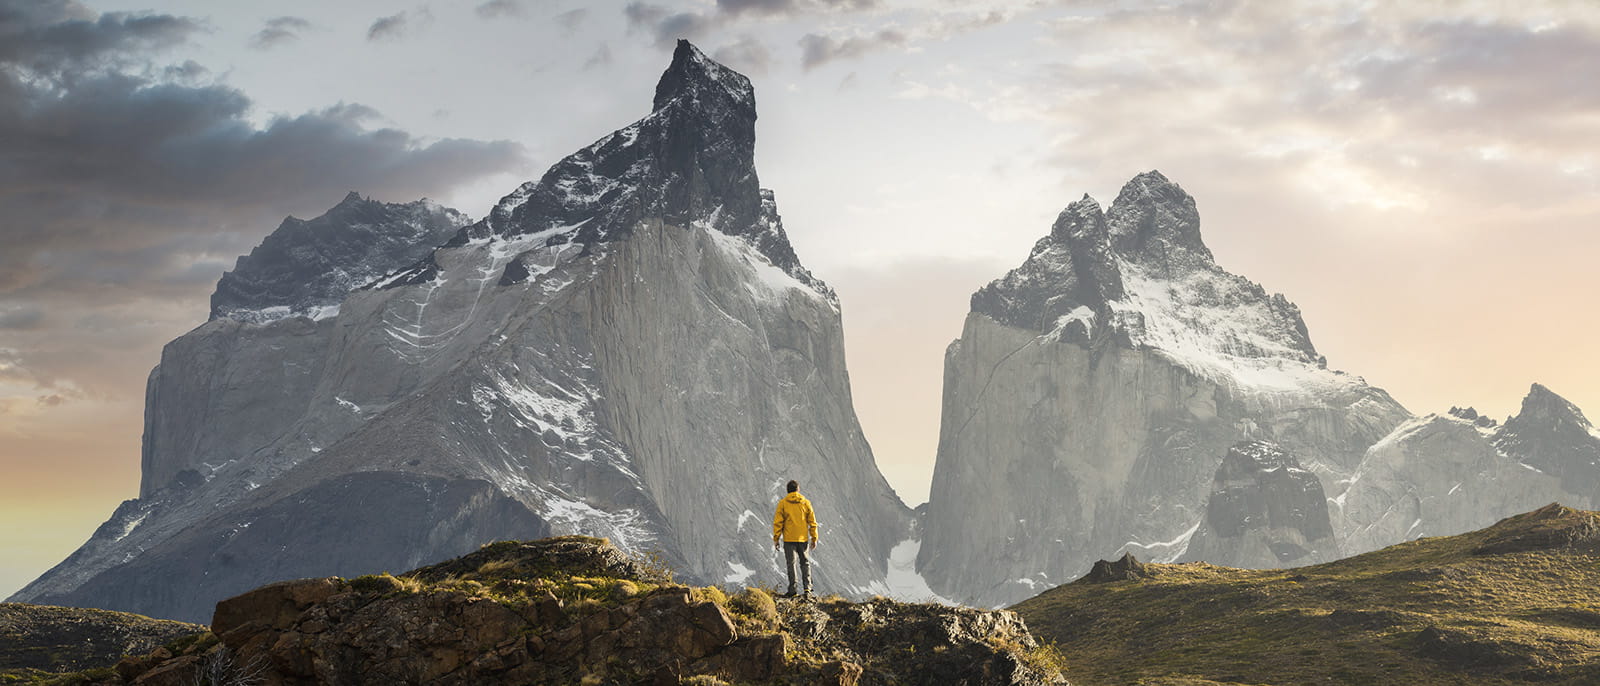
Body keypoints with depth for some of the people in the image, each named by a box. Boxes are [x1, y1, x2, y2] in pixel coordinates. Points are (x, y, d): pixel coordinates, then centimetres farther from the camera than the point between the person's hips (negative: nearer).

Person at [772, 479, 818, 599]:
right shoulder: (806, 503, 3)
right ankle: (807, 588, -1)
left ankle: (792, 589, -1)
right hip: (803, 538, 2)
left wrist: (776, 539, 2)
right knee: (805, 563, 9)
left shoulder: (782, 503, -2)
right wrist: (814, 539, 9)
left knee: (791, 563, 3)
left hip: (789, 539, -2)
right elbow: (812, 522, 4)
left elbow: (778, 523, -4)